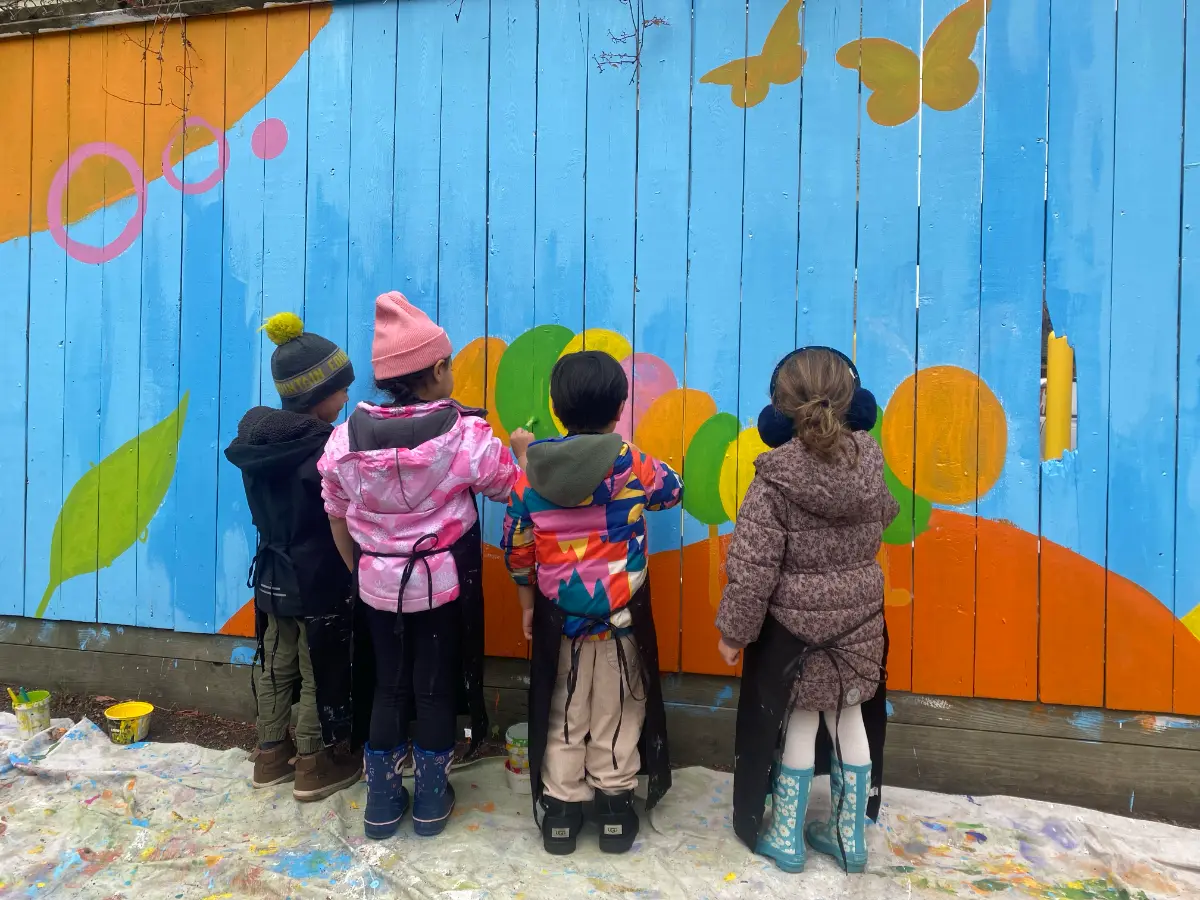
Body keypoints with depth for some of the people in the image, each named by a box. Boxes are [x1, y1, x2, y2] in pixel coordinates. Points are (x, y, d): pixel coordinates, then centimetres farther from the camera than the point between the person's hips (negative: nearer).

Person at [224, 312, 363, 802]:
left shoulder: (255, 438, 0)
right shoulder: (324, 448, -24)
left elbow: (265, 510, 7)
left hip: (273, 575, 7)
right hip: (319, 582, -7)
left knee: (276, 667, 20)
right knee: (322, 674, 9)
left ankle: (270, 754, 36)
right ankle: (314, 767, 23)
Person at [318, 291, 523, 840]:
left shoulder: (346, 437, -8)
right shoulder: (465, 435, -19)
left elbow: (338, 519, 3)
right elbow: (510, 488, -3)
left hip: (378, 584, 3)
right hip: (443, 582, -3)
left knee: (388, 685, 19)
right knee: (436, 686, 14)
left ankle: (382, 801, 32)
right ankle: (431, 800, 30)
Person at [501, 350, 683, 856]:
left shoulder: (533, 471, -9)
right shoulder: (633, 464, -14)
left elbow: (515, 543, -1)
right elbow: (673, 489, 8)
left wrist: (527, 601, 13)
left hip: (558, 614, 2)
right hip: (622, 615, -1)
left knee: (562, 715, 18)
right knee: (616, 714, 17)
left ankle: (559, 812, 30)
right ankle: (614, 810, 30)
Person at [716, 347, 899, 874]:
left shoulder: (775, 479, -21)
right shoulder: (870, 463, -6)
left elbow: (752, 566, -20)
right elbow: (884, 517, 15)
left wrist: (734, 630, -9)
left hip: (795, 623, -4)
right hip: (858, 618, 4)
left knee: (800, 723, 12)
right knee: (848, 719, 18)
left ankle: (786, 838, 30)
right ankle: (850, 836, 35)